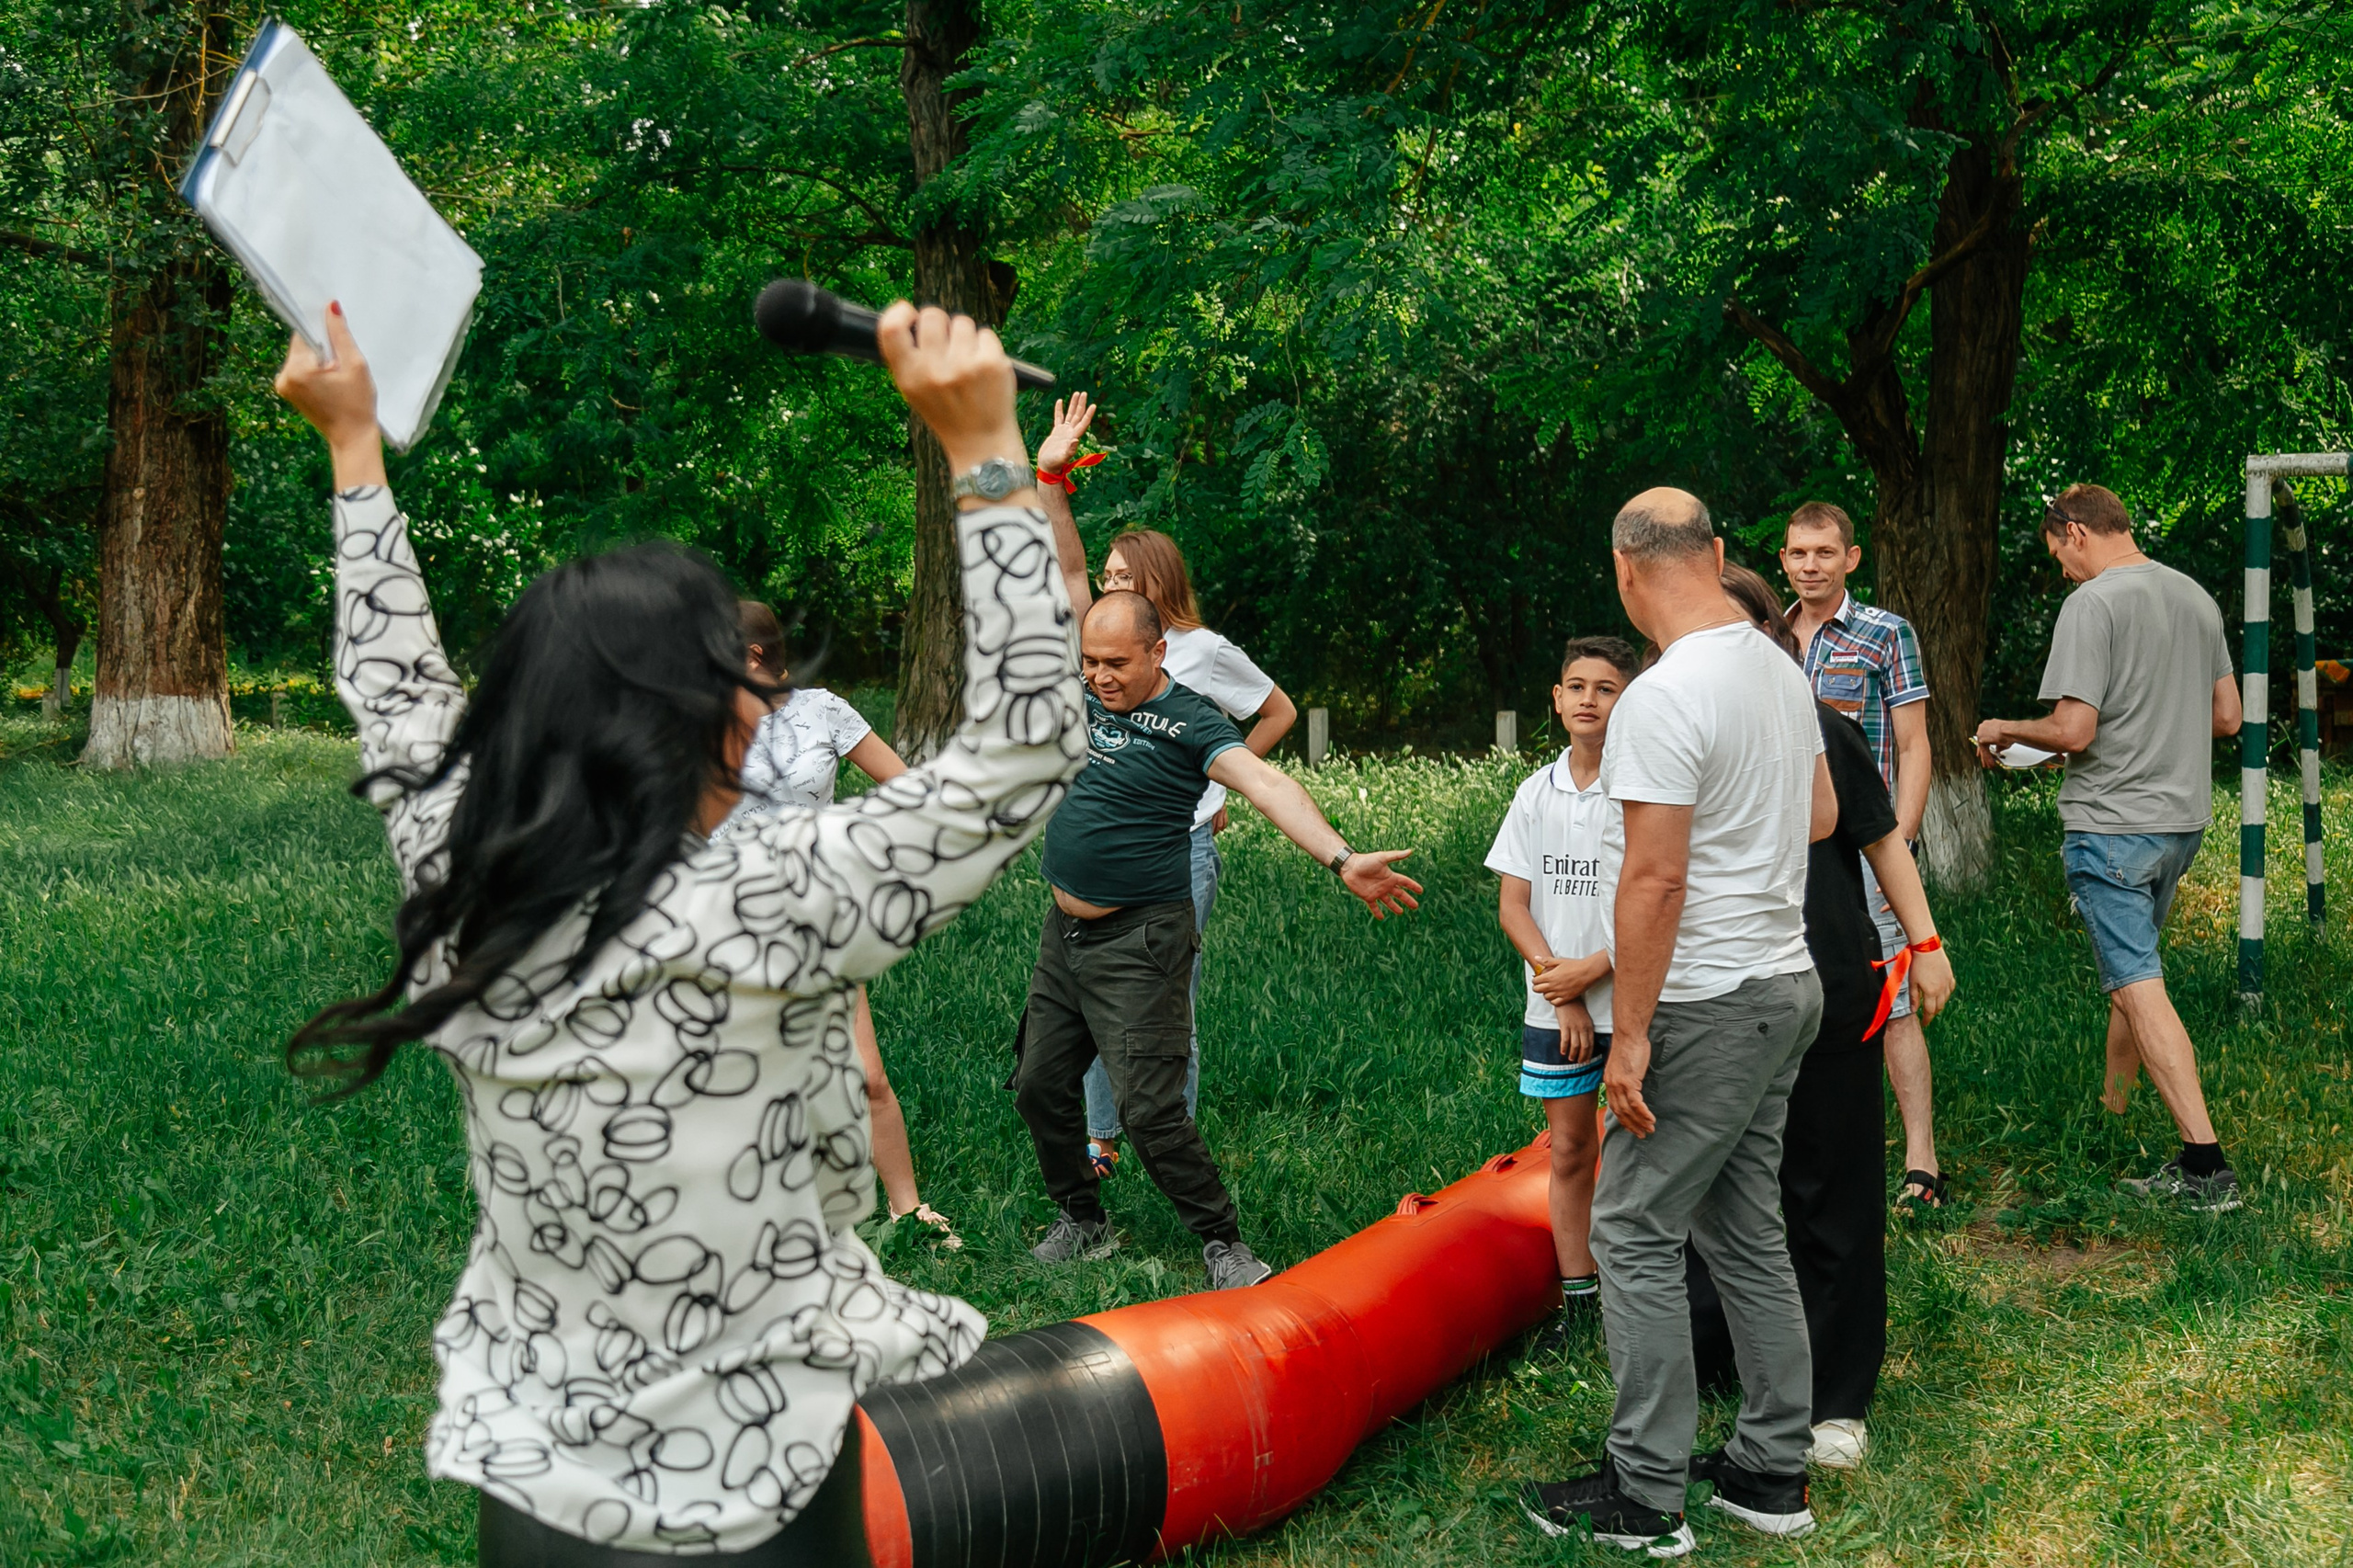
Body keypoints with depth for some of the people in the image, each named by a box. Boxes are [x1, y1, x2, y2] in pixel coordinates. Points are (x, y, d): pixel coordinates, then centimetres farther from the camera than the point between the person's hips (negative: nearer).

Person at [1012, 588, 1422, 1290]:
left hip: (1138, 943, -7)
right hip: (1063, 933, 7)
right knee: (1040, 1086, 13)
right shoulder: (1084, 700, 5)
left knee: (1148, 1106, -11)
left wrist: (1341, 858, -40)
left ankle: (1223, 1244, 4)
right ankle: (1082, 1223, 32)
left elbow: (1268, 785, -29)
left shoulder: (1188, 720, -15)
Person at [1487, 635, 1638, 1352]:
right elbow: (1513, 902, 3)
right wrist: (1559, 987, -8)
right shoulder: (1536, 793, 4)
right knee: (1569, 1151, 9)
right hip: (1556, 1008, 4)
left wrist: (1592, 970, -14)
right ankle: (1578, 1300, 18)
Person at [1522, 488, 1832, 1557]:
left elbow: (1654, 880, -22)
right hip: (1784, 987, 9)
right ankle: (1772, 1471, 22)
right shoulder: (1782, 670, 9)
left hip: (1706, 1007, -9)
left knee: (1637, 1236, -1)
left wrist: (1631, 1033, -18)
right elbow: (1822, 816, 24)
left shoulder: (1664, 698, -19)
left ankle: (1645, 1496, 4)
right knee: (1747, 1233, 15)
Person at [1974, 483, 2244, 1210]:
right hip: (2184, 819, 8)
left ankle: (2205, 1163, -11)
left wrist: (2003, 729, -2)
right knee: (2130, 969, 21)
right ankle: (2112, 1113, 33)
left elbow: (2072, 731, -20)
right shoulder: (2198, 597, 9)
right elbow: (2227, 717, 14)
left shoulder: (2092, 604, -15)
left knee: (2138, 987, -7)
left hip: (2111, 824, -8)